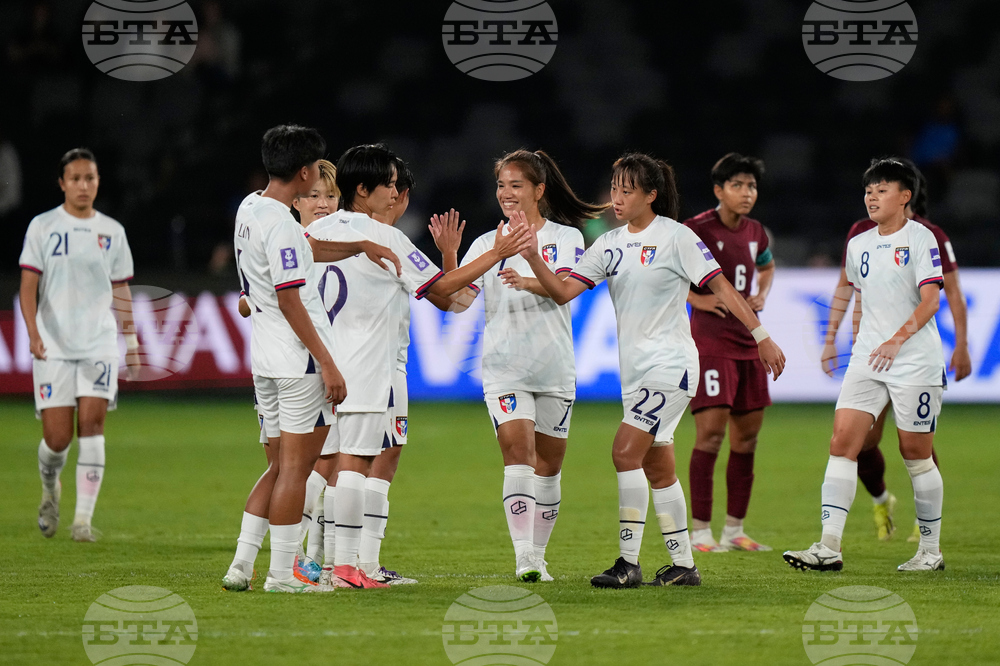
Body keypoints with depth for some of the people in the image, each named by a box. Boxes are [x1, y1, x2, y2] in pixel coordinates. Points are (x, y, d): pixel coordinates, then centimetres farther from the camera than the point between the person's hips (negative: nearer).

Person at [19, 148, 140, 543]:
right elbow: (28, 284, -4)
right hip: (53, 346, -1)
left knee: (92, 422, -13)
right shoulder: (43, 227, 1)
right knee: (57, 438, -5)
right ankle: (50, 488, 29)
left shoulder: (112, 232, 9)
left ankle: (83, 519, -11)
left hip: (99, 344, 1)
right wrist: (33, 332, -18)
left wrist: (131, 342, 12)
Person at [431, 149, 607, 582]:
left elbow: (564, 287, -16)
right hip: (503, 366, 0)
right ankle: (523, 557, -24)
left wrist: (529, 280, -37)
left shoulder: (566, 237, 3)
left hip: (554, 367, 0)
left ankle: (538, 555, 20)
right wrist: (448, 255, -19)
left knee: (548, 463, 7)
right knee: (517, 450, -17)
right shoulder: (487, 244, 9)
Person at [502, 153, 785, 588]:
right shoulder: (610, 245, 10)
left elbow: (721, 287, -7)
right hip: (634, 369, 7)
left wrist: (761, 337, -9)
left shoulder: (675, 237, -8)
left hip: (671, 364, -7)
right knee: (658, 468, 10)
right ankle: (683, 566, 18)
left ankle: (629, 563, -15)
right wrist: (532, 258, -15)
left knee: (626, 451, -17)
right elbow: (563, 292, 2)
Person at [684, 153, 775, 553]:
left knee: (747, 435, 8)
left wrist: (762, 296, 13)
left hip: (748, 343, 7)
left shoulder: (755, 233, 11)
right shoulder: (698, 230, -11)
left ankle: (734, 530, 16)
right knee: (711, 431, -13)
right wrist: (694, 298, -14)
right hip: (710, 340, -7)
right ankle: (700, 532, -9)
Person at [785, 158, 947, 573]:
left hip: (916, 362, -5)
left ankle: (931, 550, 15)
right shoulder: (858, 246, 13)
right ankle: (829, 547, -14)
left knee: (915, 452, 1)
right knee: (842, 441, -9)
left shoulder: (921, 239, -6)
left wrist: (897, 339, -23)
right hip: (867, 360, 5)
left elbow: (929, 302, -13)